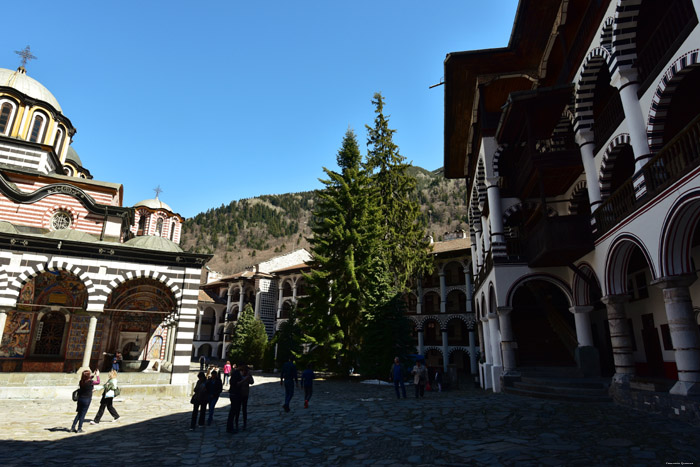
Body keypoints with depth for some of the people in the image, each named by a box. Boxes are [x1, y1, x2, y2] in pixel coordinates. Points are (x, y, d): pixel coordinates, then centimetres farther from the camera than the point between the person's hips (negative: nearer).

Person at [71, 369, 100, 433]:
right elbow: (98, 382, 2)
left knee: (79, 413, 17)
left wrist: (93, 375, 27)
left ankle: (73, 427, 19)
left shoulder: (81, 381, -2)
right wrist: (97, 375, 15)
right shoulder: (90, 382, -17)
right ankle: (79, 429, 9)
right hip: (87, 399, -5)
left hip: (80, 398, 5)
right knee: (82, 414, 4)